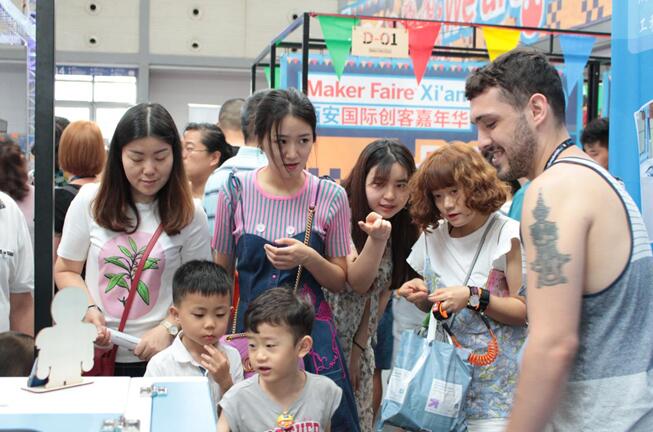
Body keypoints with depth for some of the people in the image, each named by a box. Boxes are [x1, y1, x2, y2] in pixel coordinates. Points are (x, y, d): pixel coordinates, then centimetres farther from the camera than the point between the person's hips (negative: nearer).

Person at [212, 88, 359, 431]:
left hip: (312, 331, 0)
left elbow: (340, 282, 2)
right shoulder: (236, 191, -3)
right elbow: (221, 271, 7)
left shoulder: (330, 197, -3)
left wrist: (309, 258, -16)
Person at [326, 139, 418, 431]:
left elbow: (382, 291, 3)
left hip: (360, 339, 5)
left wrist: (361, 345, 2)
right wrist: (376, 238, -43)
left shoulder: (406, 229, -3)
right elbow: (357, 282, -27)